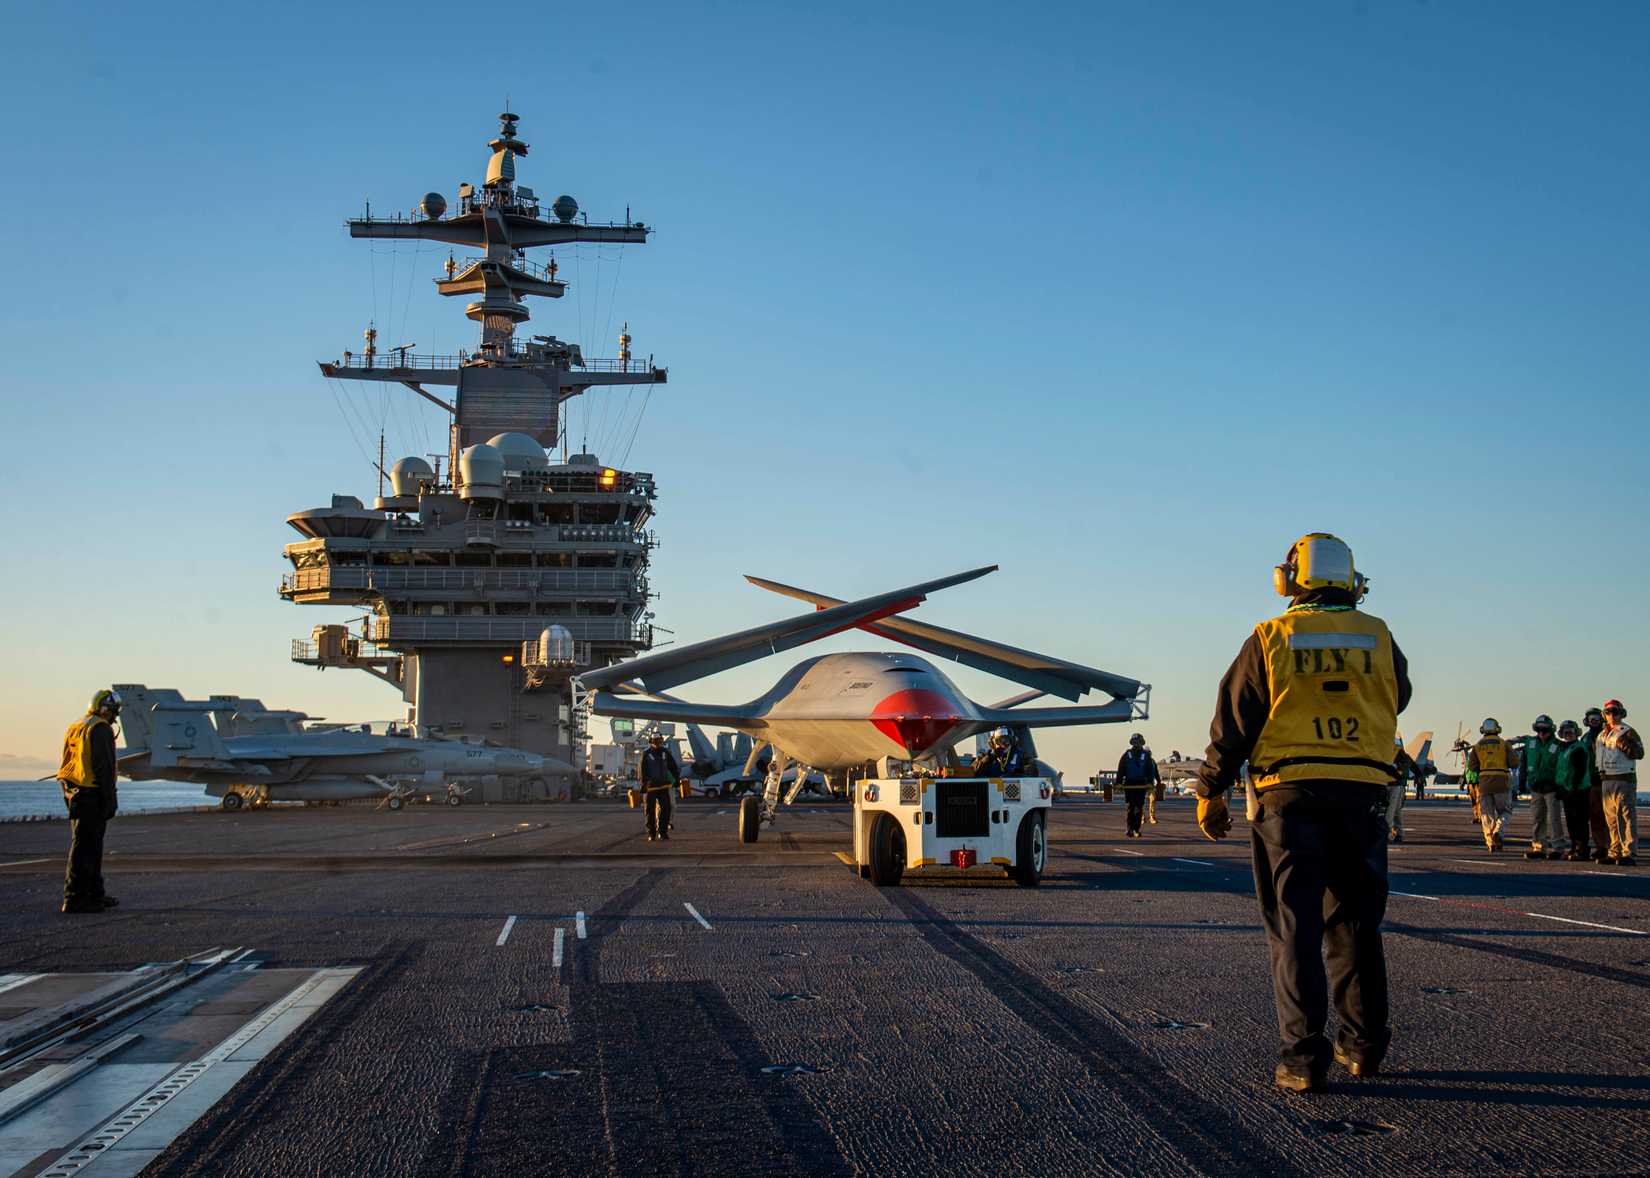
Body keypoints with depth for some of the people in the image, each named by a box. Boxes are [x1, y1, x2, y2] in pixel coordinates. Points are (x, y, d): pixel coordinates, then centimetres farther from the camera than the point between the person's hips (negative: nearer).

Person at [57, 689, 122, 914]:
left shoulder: (74, 728, 17)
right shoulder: (101, 729, -12)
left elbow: (67, 764, 20)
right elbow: (104, 767, -17)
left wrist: (69, 794, 22)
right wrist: (110, 800, -14)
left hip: (73, 793, 10)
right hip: (91, 796, -10)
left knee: (91, 845, 17)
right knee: (85, 847, -7)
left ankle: (95, 893, 24)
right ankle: (75, 898, -7)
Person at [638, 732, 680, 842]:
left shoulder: (665, 752, 7)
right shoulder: (646, 753, -3)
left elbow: (673, 767, 16)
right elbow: (642, 770, -4)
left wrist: (677, 778, 13)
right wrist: (643, 785, -9)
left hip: (663, 786, 3)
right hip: (650, 786, -3)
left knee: (666, 808, -5)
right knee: (650, 810, 1)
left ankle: (663, 832, 4)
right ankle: (651, 833, 11)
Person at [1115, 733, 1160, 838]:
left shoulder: (1146, 755, 6)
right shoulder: (1127, 755, 7)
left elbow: (1151, 770, 3)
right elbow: (1121, 769, 6)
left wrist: (1150, 782, -10)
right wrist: (1118, 782, -3)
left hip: (1142, 785, 0)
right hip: (1129, 784, 0)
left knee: (1139, 808, -2)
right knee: (1131, 807, -3)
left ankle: (1136, 829, 3)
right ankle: (1130, 828, 0)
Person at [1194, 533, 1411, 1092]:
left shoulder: (1270, 639, -2)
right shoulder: (1378, 637, 5)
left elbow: (1233, 725, -1)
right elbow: (1398, 699, 23)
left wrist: (1211, 791, 7)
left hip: (1289, 794, -3)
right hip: (1362, 794, 3)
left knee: (1296, 926, 0)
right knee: (1355, 924, 15)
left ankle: (1303, 1056, -3)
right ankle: (1364, 1044, 22)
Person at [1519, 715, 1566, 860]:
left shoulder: (1557, 746, -8)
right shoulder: (1530, 743, 7)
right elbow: (1523, 762, 15)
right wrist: (1522, 781, 13)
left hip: (1551, 788, -5)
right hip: (1535, 787, 5)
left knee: (1554, 818, -6)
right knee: (1536, 819, 8)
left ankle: (1558, 847, -2)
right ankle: (1539, 847, 15)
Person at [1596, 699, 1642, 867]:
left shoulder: (1627, 732, -4)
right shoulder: (1602, 735, 19)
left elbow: (1639, 753, -15)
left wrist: (1623, 744, -22)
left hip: (1624, 779, -8)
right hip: (1606, 780, 8)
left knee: (1626, 817, -11)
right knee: (1611, 819, 12)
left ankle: (1630, 853, -12)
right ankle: (1615, 852, 19)